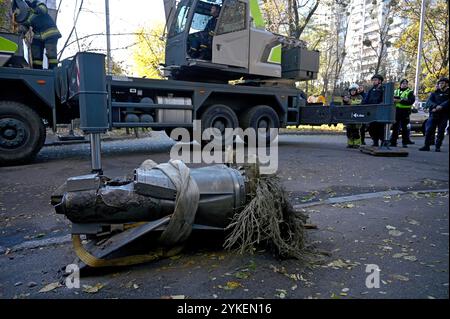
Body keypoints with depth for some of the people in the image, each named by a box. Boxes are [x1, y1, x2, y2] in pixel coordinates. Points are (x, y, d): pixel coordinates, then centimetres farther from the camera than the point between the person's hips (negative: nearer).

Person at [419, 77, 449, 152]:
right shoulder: (434, 93, 15)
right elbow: (429, 102, 0)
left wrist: (441, 106, -25)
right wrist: (435, 106, -18)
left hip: (444, 115, -1)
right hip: (433, 114, 2)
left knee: (441, 131, -1)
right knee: (429, 130, -5)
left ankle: (437, 147, 5)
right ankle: (426, 146, -1)